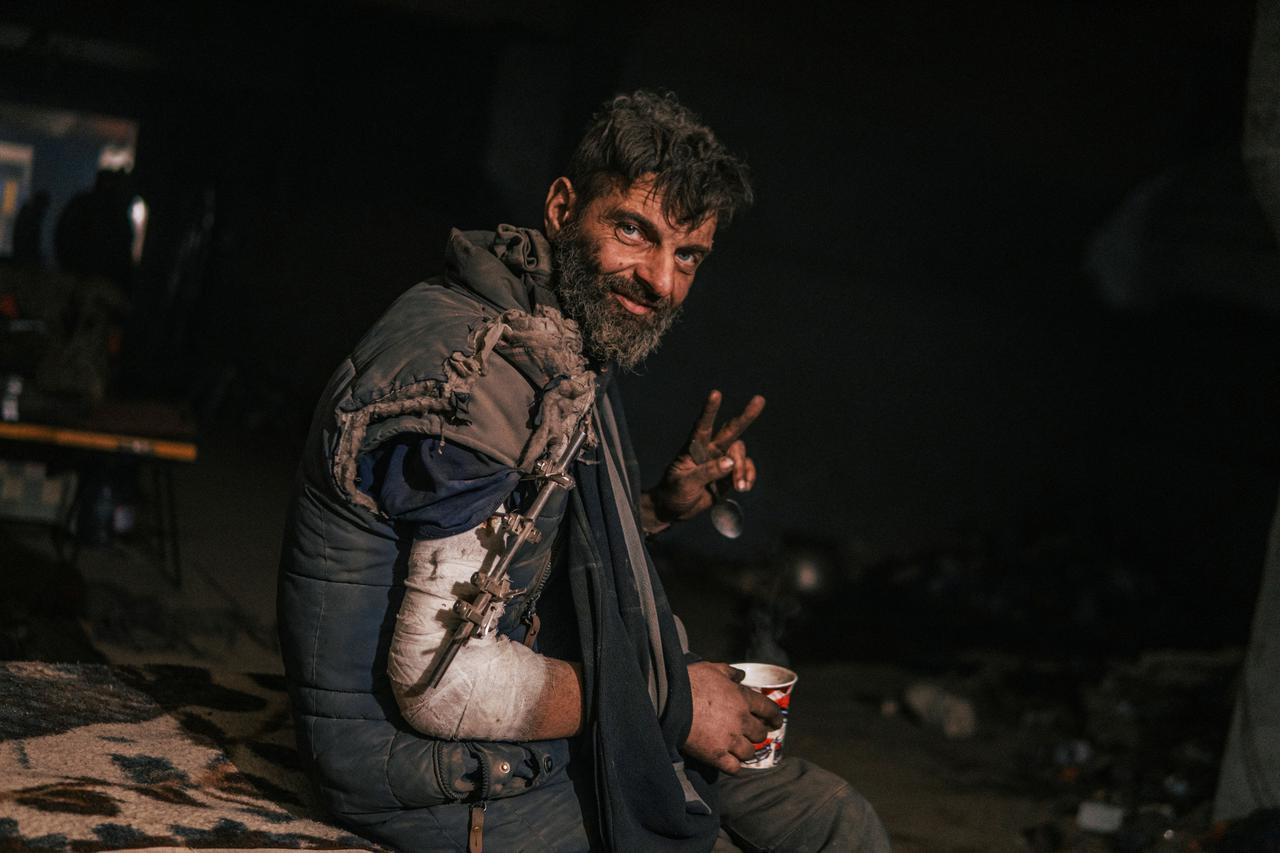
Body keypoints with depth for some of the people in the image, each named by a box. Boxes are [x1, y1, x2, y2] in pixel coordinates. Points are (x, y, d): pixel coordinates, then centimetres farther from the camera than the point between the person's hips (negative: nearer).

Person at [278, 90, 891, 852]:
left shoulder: (563, 349, 8)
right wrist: (669, 703, -16)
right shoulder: (486, 370, -24)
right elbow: (443, 680, -28)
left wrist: (660, 507, 6)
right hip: (435, 772, -10)